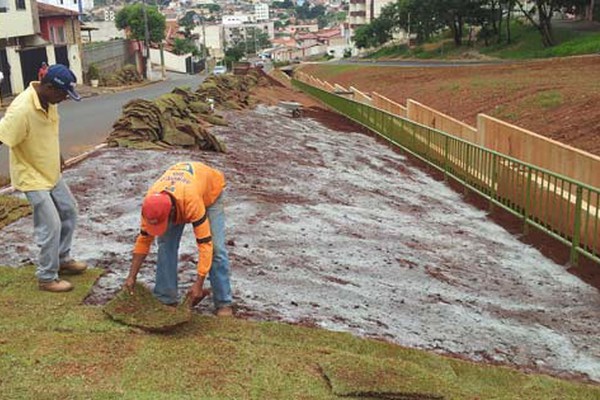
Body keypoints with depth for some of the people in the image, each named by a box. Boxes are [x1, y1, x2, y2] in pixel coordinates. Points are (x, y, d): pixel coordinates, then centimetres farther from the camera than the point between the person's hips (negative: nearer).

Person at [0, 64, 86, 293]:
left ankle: (63, 260, 34)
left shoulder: (48, 100, -4)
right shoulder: (21, 110, -31)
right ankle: (47, 278, 9)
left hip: (51, 173, 9)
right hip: (32, 177, -9)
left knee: (69, 212, 17)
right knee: (51, 226, -6)